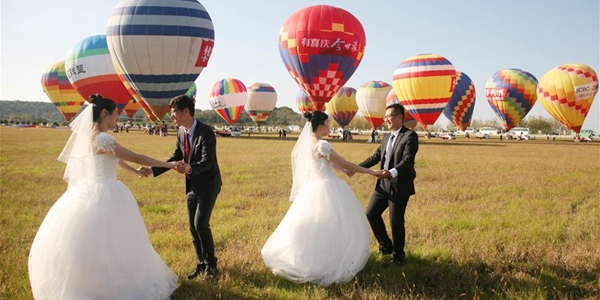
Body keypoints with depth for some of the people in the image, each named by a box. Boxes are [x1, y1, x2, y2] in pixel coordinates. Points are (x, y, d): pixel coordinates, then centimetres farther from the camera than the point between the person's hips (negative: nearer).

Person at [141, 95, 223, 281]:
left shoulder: (206, 132, -22)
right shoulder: (181, 131, 0)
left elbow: (207, 161, -27)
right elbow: (176, 157, 7)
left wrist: (189, 168, -47)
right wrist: (153, 170, 1)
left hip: (208, 184, -7)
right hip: (192, 185, 7)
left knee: (201, 224, -13)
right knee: (193, 226, 10)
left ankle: (211, 264, 6)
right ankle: (201, 264, 25)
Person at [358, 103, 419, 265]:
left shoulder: (410, 136, -11)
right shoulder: (386, 138, 14)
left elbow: (407, 160, -22)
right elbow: (376, 157, 14)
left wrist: (392, 172, -39)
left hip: (400, 186, -7)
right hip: (383, 184, 8)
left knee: (396, 222, 2)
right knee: (371, 213, 8)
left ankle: (398, 255, 22)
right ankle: (386, 245, 27)